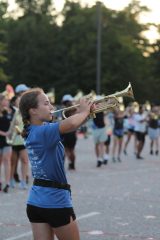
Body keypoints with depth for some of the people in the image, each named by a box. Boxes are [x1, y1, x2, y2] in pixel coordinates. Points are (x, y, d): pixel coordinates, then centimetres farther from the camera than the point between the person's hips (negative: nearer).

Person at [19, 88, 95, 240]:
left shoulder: (33, 132, 8)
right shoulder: (44, 132, -19)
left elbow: (68, 126, 15)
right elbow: (70, 124, -36)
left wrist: (84, 113, -2)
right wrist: (83, 112, -15)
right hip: (56, 202, -8)